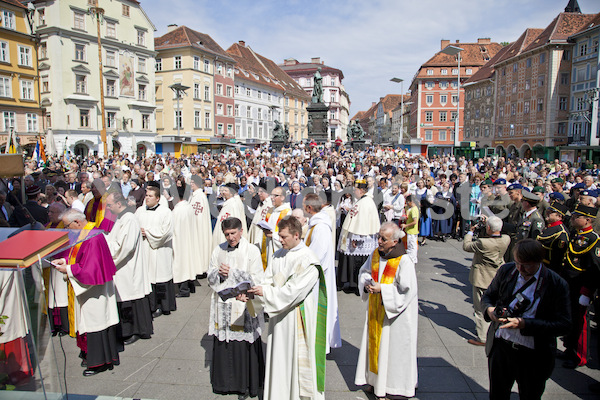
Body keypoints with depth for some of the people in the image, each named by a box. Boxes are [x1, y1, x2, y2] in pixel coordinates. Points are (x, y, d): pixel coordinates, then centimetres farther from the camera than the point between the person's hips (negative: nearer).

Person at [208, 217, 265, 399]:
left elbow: (257, 280, -10)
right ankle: (225, 382, 30)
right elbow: (210, 277, 9)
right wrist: (218, 273, -13)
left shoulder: (252, 250, -6)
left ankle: (245, 384, 21)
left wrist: (231, 272, -15)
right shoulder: (219, 250, 7)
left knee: (244, 345, 2)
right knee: (223, 344, 10)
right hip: (223, 307, 4)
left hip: (244, 308, -3)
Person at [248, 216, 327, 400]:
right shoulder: (278, 255, 5)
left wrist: (266, 292, -17)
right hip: (279, 316, 6)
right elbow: (268, 281, 7)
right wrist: (252, 292, -11)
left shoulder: (307, 260, -17)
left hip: (297, 319, -6)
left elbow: (294, 290, -21)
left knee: (297, 359, 5)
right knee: (278, 357, 15)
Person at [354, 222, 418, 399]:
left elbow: (406, 289, -20)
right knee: (375, 341, 16)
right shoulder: (376, 254, -1)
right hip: (376, 308, 7)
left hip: (395, 311, -6)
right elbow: (365, 271, 13)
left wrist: (382, 289, -22)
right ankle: (375, 379, 34)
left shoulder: (404, 261, -20)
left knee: (392, 347, 5)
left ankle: (393, 385, 23)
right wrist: (366, 283, -7)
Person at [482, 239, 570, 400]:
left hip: (533, 356, -2)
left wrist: (524, 324, -25)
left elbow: (563, 325, -15)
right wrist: (489, 309, -15)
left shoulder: (557, 284, -14)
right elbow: (487, 296, 8)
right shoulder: (506, 270, -5)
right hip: (500, 346, 2)